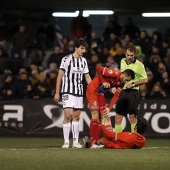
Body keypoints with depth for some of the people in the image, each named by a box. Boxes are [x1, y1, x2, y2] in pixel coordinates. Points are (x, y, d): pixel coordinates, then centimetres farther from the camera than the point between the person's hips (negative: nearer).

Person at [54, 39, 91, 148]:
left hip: (79, 92, 6)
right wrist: (57, 93, -8)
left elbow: (87, 77, 19)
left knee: (76, 116, 7)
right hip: (68, 91, -6)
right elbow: (60, 76, -5)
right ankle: (66, 141, -10)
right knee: (68, 115, -13)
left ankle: (76, 141, 10)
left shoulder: (83, 61, 13)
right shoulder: (67, 59, -5)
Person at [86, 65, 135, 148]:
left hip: (100, 92, 9)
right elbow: (99, 69, -20)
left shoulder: (121, 84, 1)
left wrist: (109, 108, -15)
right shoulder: (114, 74, -22)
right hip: (92, 90, -9)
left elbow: (116, 96, -3)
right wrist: (103, 82, -19)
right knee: (95, 116, -11)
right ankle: (92, 142, -8)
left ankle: (96, 141, 10)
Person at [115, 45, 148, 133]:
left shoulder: (139, 65, -7)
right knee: (118, 117, 4)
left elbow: (145, 80, -5)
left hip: (133, 92, -6)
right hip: (123, 91, 6)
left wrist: (133, 84, -12)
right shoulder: (122, 61, 10)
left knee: (132, 117, -6)